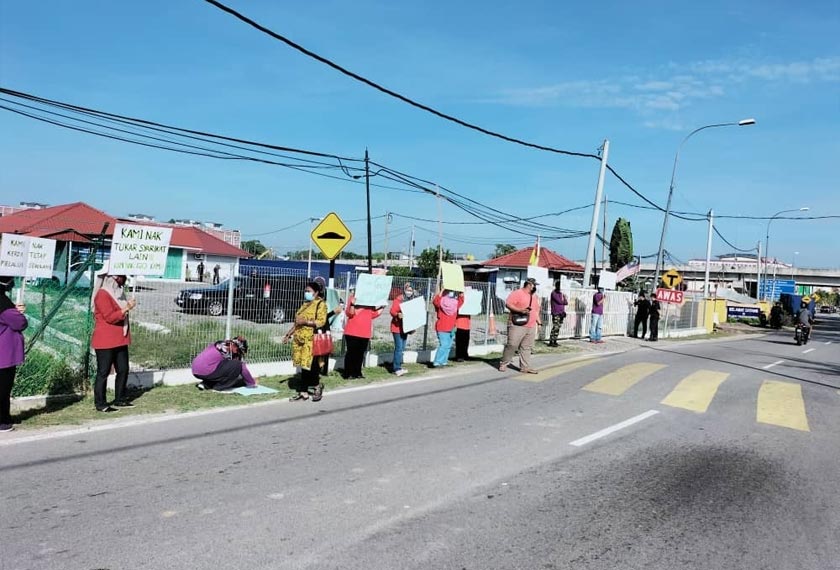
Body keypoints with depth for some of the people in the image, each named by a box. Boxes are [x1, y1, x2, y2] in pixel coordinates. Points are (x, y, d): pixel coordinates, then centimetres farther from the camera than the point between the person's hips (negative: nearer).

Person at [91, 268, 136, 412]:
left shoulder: (118, 292, 16)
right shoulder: (102, 294, -13)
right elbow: (109, 317, -21)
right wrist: (126, 308, -24)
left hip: (120, 340, 9)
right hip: (105, 340, -9)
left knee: (123, 370, 11)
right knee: (103, 372, -2)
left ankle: (120, 399, 21)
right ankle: (100, 404, 5)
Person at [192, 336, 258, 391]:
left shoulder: (219, 344, 15)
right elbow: (242, 367, -3)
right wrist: (253, 383, 10)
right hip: (205, 372, -9)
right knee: (237, 365, -8)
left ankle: (206, 384, 14)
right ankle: (219, 387, -2)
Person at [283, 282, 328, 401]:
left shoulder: (320, 303, -5)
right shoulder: (305, 304, 20)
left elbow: (321, 321, -16)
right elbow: (297, 322, 25)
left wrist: (305, 321, -19)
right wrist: (289, 334, 21)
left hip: (312, 340, -7)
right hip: (300, 339, 7)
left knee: (310, 365, -9)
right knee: (304, 366, 8)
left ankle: (317, 386, 15)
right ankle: (303, 392, 11)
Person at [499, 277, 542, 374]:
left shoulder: (535, 296, 22)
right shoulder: (517, 293, -5)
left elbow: (536, 310, 31)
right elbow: (508, 304, -14)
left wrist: (538, 320, 18)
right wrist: (520, 310, -23)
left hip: (531, 327, 7)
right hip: (517, 326, -7)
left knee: (526, 348, 5)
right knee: (512, 345, -9)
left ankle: (525, 367, 8)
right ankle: (503, 364, 4)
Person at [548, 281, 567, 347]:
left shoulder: (561, 293, 18)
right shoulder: (554, 293, -7)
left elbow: (566, 302, 16)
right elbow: (560, 301, -15)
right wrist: (564, 300, 3)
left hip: (561, 313, 8)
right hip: (556, 313, -8)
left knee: (558, 328, 7)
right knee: (555, 327, -11)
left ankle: (555, 341, 11)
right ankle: (551, 342, -9)